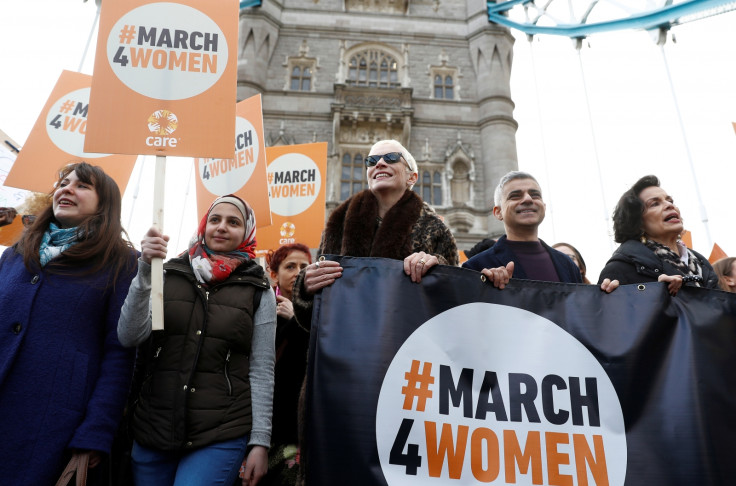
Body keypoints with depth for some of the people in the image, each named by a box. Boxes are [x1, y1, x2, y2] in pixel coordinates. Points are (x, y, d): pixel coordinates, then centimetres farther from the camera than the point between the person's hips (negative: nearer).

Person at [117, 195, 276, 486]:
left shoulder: (258, 291, 0)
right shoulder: (168, 274, 4)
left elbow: (261, 370, 0)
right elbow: (129, 337, -6)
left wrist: (260, 440, -3)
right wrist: (145, 271, -15)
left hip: (221, 436, -2)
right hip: (153, 428, 3)